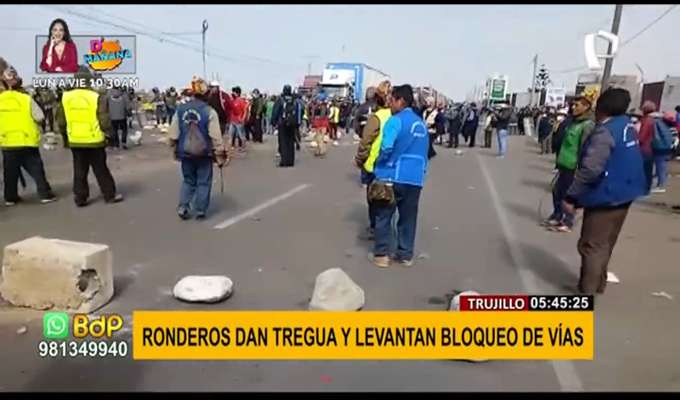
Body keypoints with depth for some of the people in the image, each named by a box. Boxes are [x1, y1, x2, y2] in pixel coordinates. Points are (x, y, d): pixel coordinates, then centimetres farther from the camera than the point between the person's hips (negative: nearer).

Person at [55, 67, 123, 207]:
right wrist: (109, 133, 4)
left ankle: (80, 198, 15)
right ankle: (110, 195, 14)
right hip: (94, 140, -3)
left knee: (79, 171, 12)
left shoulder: (65, 97, 0)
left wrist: (66, 132, 23)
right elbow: (104, 120, -12)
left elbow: (60, 121, 6)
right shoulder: (97, 97, -12)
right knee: (101, 170, 8)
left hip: (75, 141, 3)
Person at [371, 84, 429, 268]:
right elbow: (424, 152, 15)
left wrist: (378, 163, -5)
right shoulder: (421, 124, 10)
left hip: (393, 176, -6)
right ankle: (406, 255, 20)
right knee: (408, 218, 13)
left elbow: (387, 147, -22)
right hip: (415, 178, 6)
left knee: (383, 216, 8)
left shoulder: (396, 121, -10)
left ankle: (381, 254, 11)